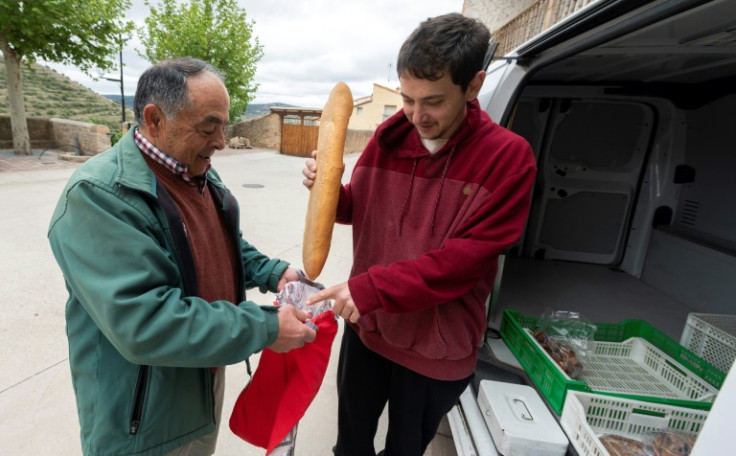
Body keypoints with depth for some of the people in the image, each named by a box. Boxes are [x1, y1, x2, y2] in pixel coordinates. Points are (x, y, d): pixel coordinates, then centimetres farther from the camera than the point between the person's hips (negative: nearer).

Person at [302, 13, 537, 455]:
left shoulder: (508, 157, -17)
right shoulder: (388, 138, -5)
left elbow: (466, 258, -22)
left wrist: (371, 289, -28)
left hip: (438, 345, -3)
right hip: (367, 324, 4)